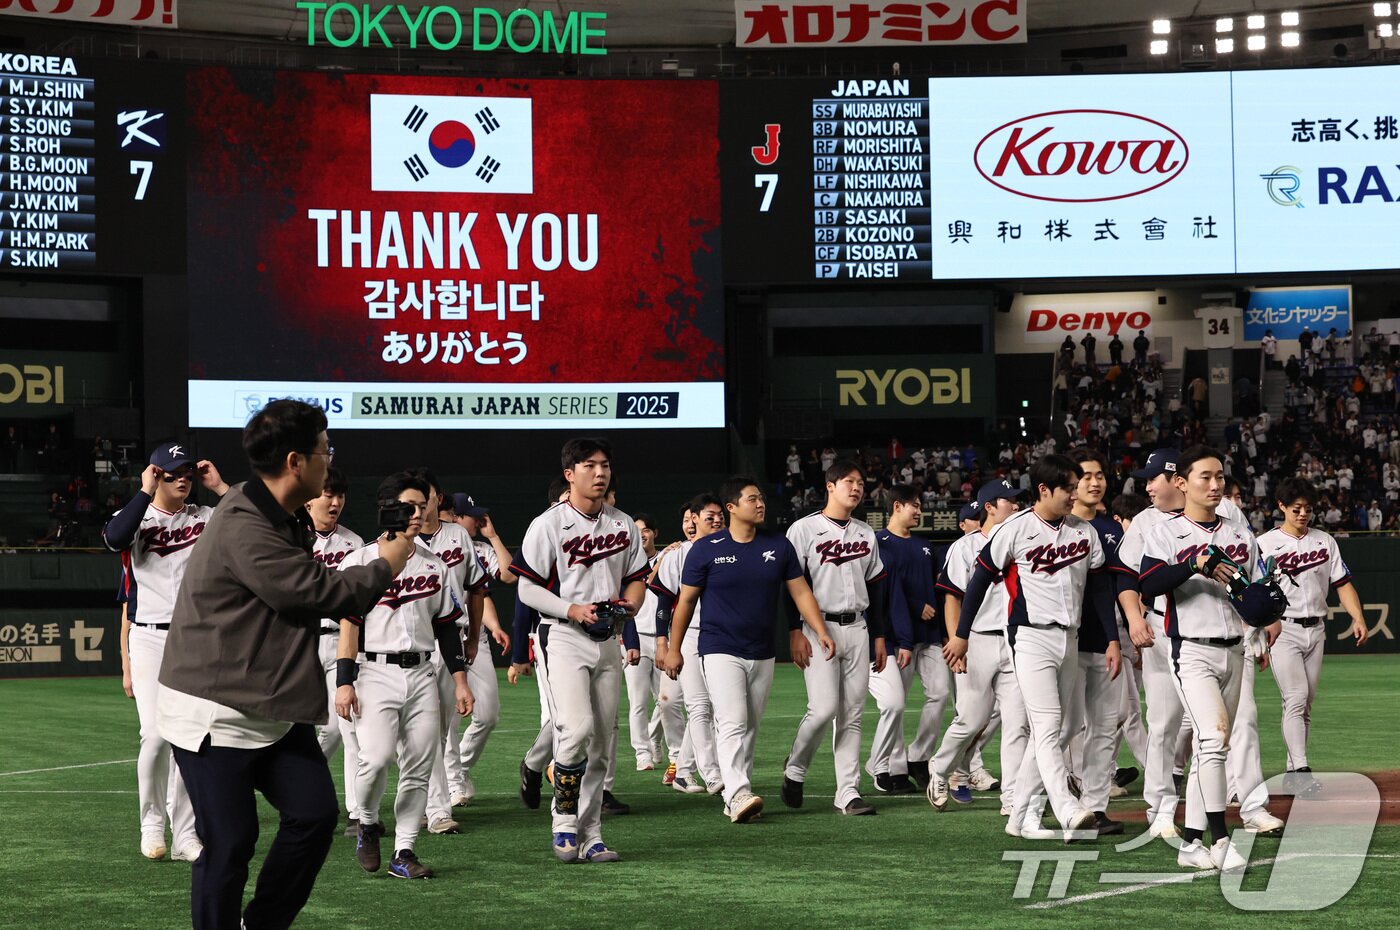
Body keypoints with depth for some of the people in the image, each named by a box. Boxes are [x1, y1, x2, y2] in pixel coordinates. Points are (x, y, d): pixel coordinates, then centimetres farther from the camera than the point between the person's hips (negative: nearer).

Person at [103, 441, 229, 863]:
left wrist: (220, 487, -5)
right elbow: (115, 538, -23)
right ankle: (151, 824, 7)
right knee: (156, 735, -13)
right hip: (150, 639, -3)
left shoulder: (206, 518, 9)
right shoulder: (136, 516, 1)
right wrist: (146, 492, -17)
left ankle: (185, 835, 8)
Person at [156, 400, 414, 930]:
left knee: (314, 814, 3)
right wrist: (386, 566, -6)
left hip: (272, 708, 9)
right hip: (215, 715, -9)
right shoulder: (244, 528, -24)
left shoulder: (289, 519, 9)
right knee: (229, 845, -5)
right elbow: (319, 593, -21)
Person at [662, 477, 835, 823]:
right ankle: (737, 795, -26)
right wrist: (674, 648, 4)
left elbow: (800, 591, 8)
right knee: (732, 723, -17)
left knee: (750, 727, 7)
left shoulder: (779, 547, 6)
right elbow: (686, 600, 3)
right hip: (721, 650, -4)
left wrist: (821, 631, -3)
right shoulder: (706, 551, -4)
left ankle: (737, 797, 13)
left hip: (762, 653, 4)